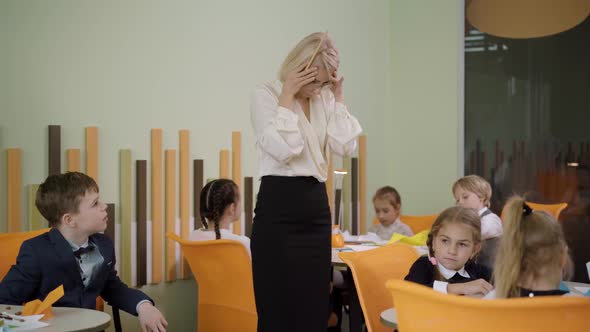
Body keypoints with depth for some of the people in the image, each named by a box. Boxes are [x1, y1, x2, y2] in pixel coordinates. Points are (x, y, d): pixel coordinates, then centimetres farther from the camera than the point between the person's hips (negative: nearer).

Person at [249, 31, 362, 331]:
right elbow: (284, 150, -19)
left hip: (317, 205, 6)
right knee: (277, 306, -1)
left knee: (315, 304, 11)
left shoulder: (324, 98, 12)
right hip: (279, 206, -6)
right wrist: (287, 97, -14)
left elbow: (345, 146, 0)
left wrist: (338, 97, 2)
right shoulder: (266, 95, -5)